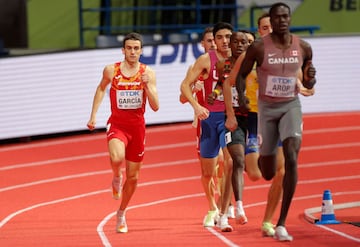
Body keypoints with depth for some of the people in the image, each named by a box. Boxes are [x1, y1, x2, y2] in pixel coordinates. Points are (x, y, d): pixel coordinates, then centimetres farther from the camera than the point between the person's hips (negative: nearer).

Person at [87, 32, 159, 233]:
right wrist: (93, 115, 12)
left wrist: (147, 85, -23)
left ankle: (121, 214, 32)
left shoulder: (148, 73, -5)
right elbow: (101, 88, 17)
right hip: (117, 124, -2)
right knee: (117, 158, -34)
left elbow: (155, 107, -8)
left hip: (137, 126, 2)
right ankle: (116, 177, 3)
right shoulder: (111, 70, -4)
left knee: (133, 177, 9)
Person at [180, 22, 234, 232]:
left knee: (230, 163, -21)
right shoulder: (206, 60, -3)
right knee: (208, 172, 8)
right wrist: (196, 106, -19)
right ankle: (212, 209, 37)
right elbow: (185, 85, -3)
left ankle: (223, 215, -19)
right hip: (210, 117, 0)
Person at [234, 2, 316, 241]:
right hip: (267, 108, -1)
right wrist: (241, 96, -16)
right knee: (268, 174, 6)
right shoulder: (259, 47, -10)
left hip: (291, 106, 1)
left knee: (292, 159, -22)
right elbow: (242, 74, 2)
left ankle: (282, 223, -18)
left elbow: (308, 84, 10)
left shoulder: (303, 47, -3)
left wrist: (311, 78, -14)